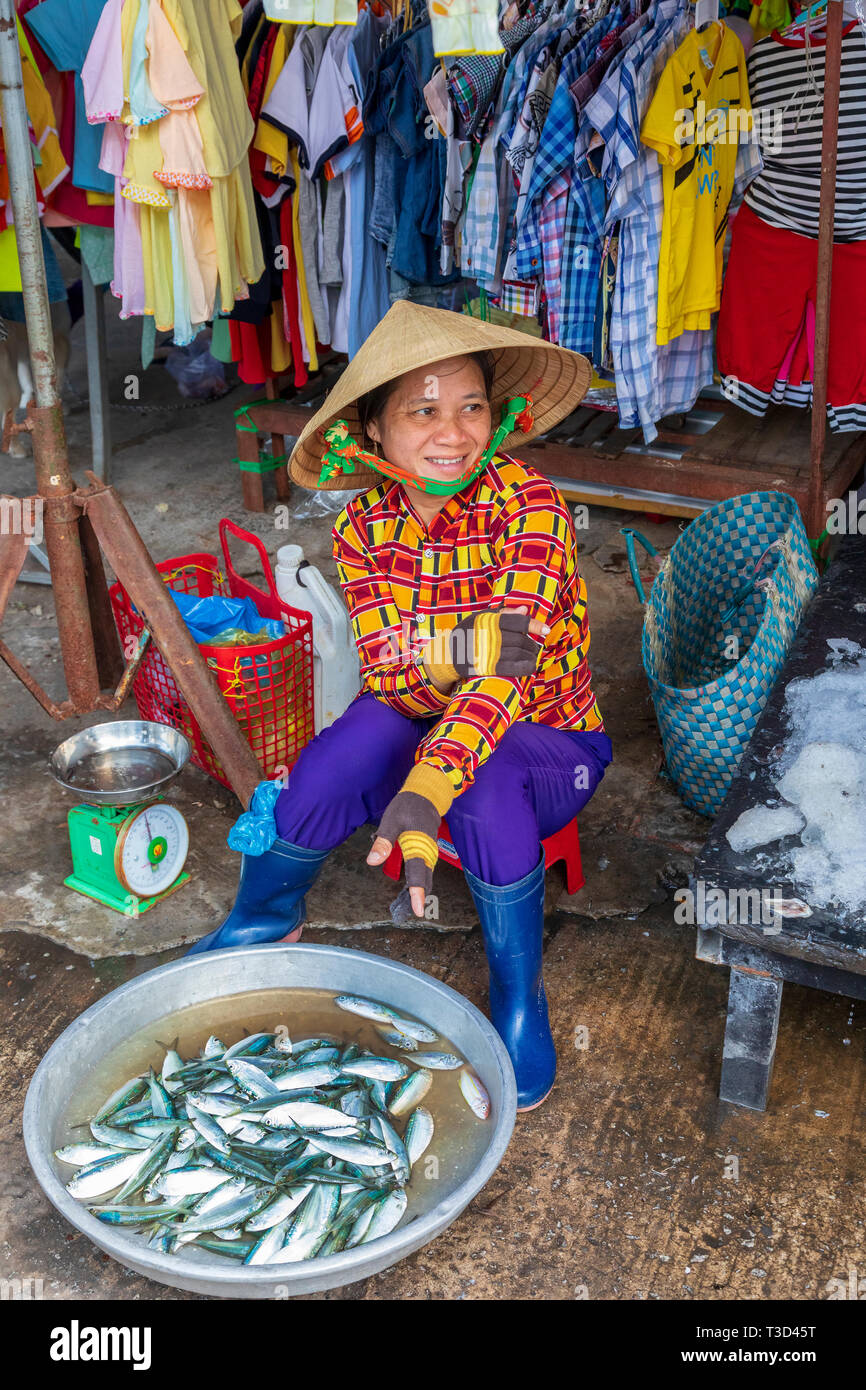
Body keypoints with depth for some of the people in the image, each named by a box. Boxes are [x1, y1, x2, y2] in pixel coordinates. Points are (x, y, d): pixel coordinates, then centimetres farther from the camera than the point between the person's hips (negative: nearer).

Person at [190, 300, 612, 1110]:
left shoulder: (528, 504, -22)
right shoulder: (362, 530, -9)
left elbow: (508, 669, -32)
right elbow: (384, 672, -16)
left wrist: (426, 792, -46)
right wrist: (465, 649, -38)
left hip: (550, 745, -3)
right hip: (421, 726, 3)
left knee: (486, 783, -36)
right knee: (360, 734, -29)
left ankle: (518, 997, -12)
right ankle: (265, 918, -3)